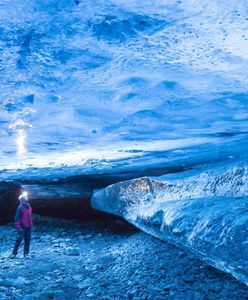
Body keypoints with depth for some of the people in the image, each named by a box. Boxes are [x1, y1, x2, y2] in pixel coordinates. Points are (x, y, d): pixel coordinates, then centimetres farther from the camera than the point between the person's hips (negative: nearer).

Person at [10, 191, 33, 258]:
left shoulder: (29, 207, 10)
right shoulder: (20, 207, -10)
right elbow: (17, 217, -11)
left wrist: (31, 224, 17)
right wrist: (18, 227, -15)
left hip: (28, 226, 6)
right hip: (22, 227, -6)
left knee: (27, 239, 6)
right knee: (19, 239, -9)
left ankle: (26, 253, 13)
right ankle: (14, 253, -1)